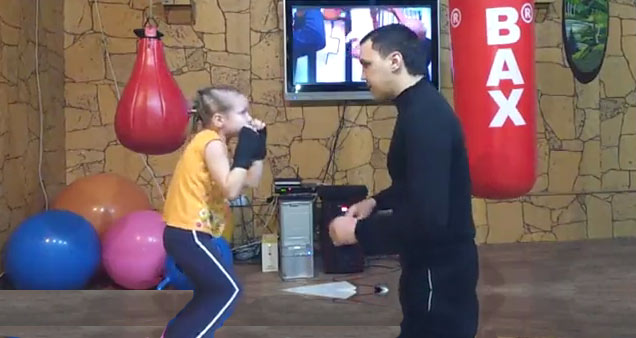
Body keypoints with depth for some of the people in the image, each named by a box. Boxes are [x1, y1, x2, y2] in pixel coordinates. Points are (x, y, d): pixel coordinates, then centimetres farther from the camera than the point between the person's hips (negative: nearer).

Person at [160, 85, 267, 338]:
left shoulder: (211, 141, 15)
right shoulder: (212, 142, -15)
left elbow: (251, 182, 15)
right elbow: (231, 190, -25)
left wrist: (258, 147, 8)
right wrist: (244, 150, -19)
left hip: (184, 231, 10)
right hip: (188, 233, -10)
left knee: (212, 291, 20)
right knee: (227, 289, -3)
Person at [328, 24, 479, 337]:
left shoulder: (425, 118, -25)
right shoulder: (423, 108, 7)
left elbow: (428, 218, -30)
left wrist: (358, 232, -20)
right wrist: (377, 202, 9)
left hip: (440, 271, -10)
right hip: (438, 264, 10)